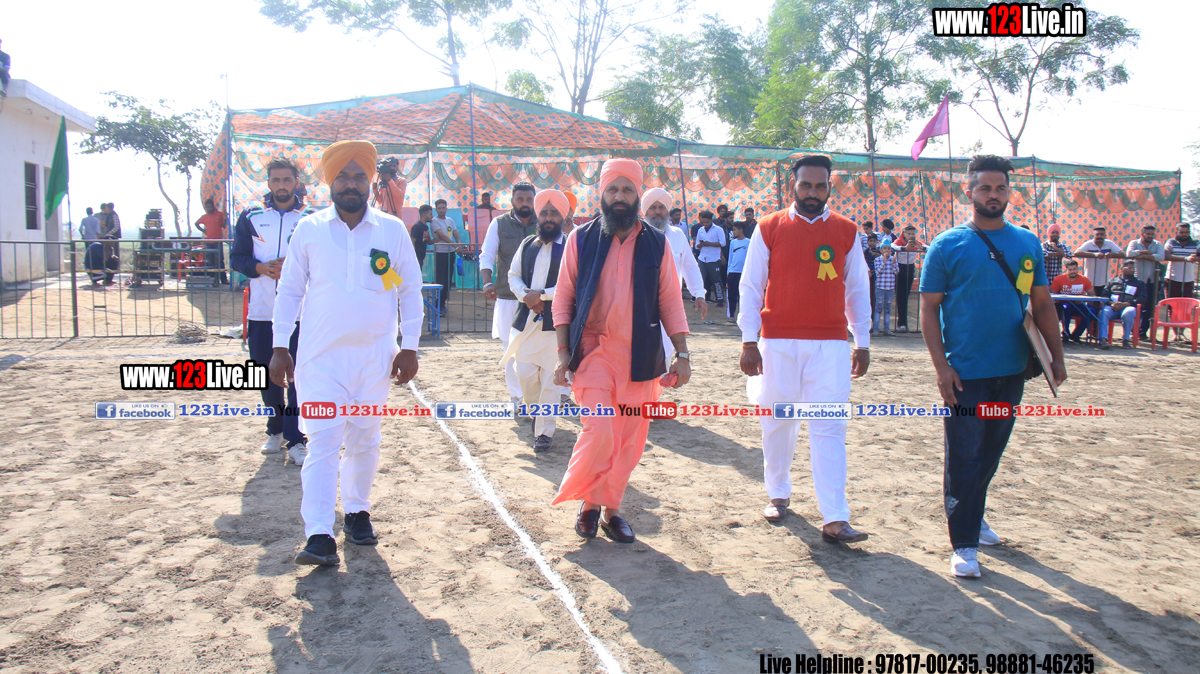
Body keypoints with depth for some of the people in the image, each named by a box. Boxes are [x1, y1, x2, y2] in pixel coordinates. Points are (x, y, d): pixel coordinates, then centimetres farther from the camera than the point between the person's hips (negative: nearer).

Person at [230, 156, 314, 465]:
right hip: (261, 310, 3)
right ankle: (276, 431, 26)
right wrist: (263, 268, -12)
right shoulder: (251, 217, 10)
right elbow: (237, 258, 7)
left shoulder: (311, 219, 5)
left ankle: (295, 440, -3)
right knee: (266, 375, 9)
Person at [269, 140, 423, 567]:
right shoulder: (309, 229, 3)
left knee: (365, 440, 12)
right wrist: (280, 347, 3)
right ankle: (320, 535, -6)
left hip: (375, 356, 1)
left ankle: (357, 512, 29)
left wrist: (409, 347, 2)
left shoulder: (392, 230, 3)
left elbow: (410, 290, 7)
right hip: (320, 356, -1)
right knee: (323, 442, -7)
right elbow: (289, 290, 8)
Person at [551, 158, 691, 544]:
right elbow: (563, 297, 4)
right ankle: (588, 502, 11)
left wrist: (682, 354, 1)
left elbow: (670, 301, 7)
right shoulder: (581, 239, 3)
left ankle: (611, 509, 24)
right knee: (600, 430, -14)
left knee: (630, 438, 6)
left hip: (640, 355, 2)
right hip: (592, 349, -2)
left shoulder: (656, 243, 6)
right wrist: (563, 352, -3)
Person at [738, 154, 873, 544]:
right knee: (777, 423, 9)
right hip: (778, 342, 0)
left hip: (831, 344, 1)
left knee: (829, 429, -4)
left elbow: (857, 290, 13)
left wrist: (863, 343, 11)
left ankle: (835, 520, -4)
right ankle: (778, 494, 29)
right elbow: (751, 287, 3)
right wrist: (748, 342, -3)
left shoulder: (847, 231, 8)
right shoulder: (769, 229, 3)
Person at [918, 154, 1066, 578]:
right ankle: (964, 543, 4)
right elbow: (929, 309, -5)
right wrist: (941, 366, -12)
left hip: (1012, 370, 5)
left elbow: (1042, 304, 13)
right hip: (965, 372, -4)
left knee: (991, 452, 16)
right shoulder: (947, 245, -4)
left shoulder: (1028, 243, 9)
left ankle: (972, 515, 36)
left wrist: (1056, 355, 6)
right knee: (963, 457, -3)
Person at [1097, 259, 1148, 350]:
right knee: (1103, 312, -34)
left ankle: (1125, 339, -24)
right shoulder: (1113, 280, 25)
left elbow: (1143, 298, 5)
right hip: (1113, 307, 1)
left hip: (1129, 306, -1)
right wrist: (1111, 303, -11)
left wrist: (1125, 304, -12)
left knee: (1128, 313, -38)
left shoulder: (1140, 283, 21)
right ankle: (1103, 339, -43)